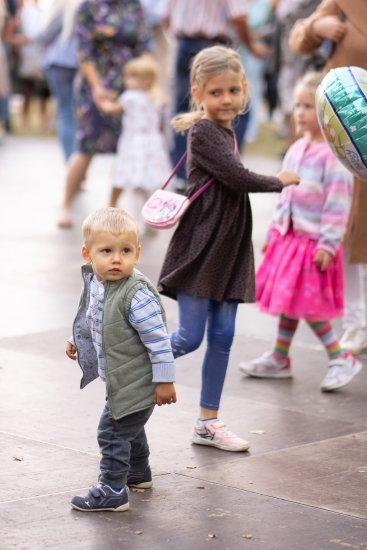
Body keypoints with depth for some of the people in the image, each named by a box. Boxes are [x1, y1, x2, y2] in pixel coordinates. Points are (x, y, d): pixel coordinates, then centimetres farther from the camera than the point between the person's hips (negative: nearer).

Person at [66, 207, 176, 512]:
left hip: (136, 382, -9)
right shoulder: (95, 284, -4)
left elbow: (157, 339, -26)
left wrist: (164, 380, -23)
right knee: (129, 428, 27)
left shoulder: (137, 295, -30)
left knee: (113, 431, -4)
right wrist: (79, 343, 16)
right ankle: (138, 472, 47)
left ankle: (112, 491, 7)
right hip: (120, 379, 10)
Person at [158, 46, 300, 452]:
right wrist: (279, 182, -5)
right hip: (199, 251, -8)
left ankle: (208, 423, 18)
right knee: (189, 339, -6)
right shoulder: (203, 132, -14)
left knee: (222, 338, 10)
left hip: (229, 251, 8)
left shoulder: (225, 132, 13)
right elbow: (239, 178, -20)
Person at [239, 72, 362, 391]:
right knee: (287, 302, 14)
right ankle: (279, 359, 25)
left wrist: (328, 244, -19)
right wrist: (274, 231, 18)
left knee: (307, 305, -6)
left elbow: (338, 203, -17)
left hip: (314, 243, -8)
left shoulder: (335, 154, -15)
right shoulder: (297, 149, 9)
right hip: (289, 237, 8)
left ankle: (342, 360, 7)